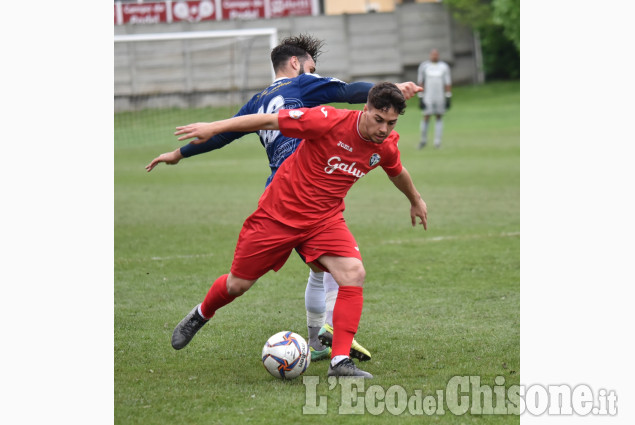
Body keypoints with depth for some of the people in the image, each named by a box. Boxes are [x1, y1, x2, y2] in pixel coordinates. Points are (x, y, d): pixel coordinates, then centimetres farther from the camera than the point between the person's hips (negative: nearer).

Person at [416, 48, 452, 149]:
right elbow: (420, 82, 3)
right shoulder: (424, 66, 3)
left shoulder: (444, 66, 4)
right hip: (427, 98, -1)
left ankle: (437, 141, 8)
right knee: (425, 118, -5)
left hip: (440, 98, 1)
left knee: (439, 118, 3)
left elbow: (448, 83, 5)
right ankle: (423, 140, 12)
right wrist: (421, 98, -3)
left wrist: (448, 98, -1)